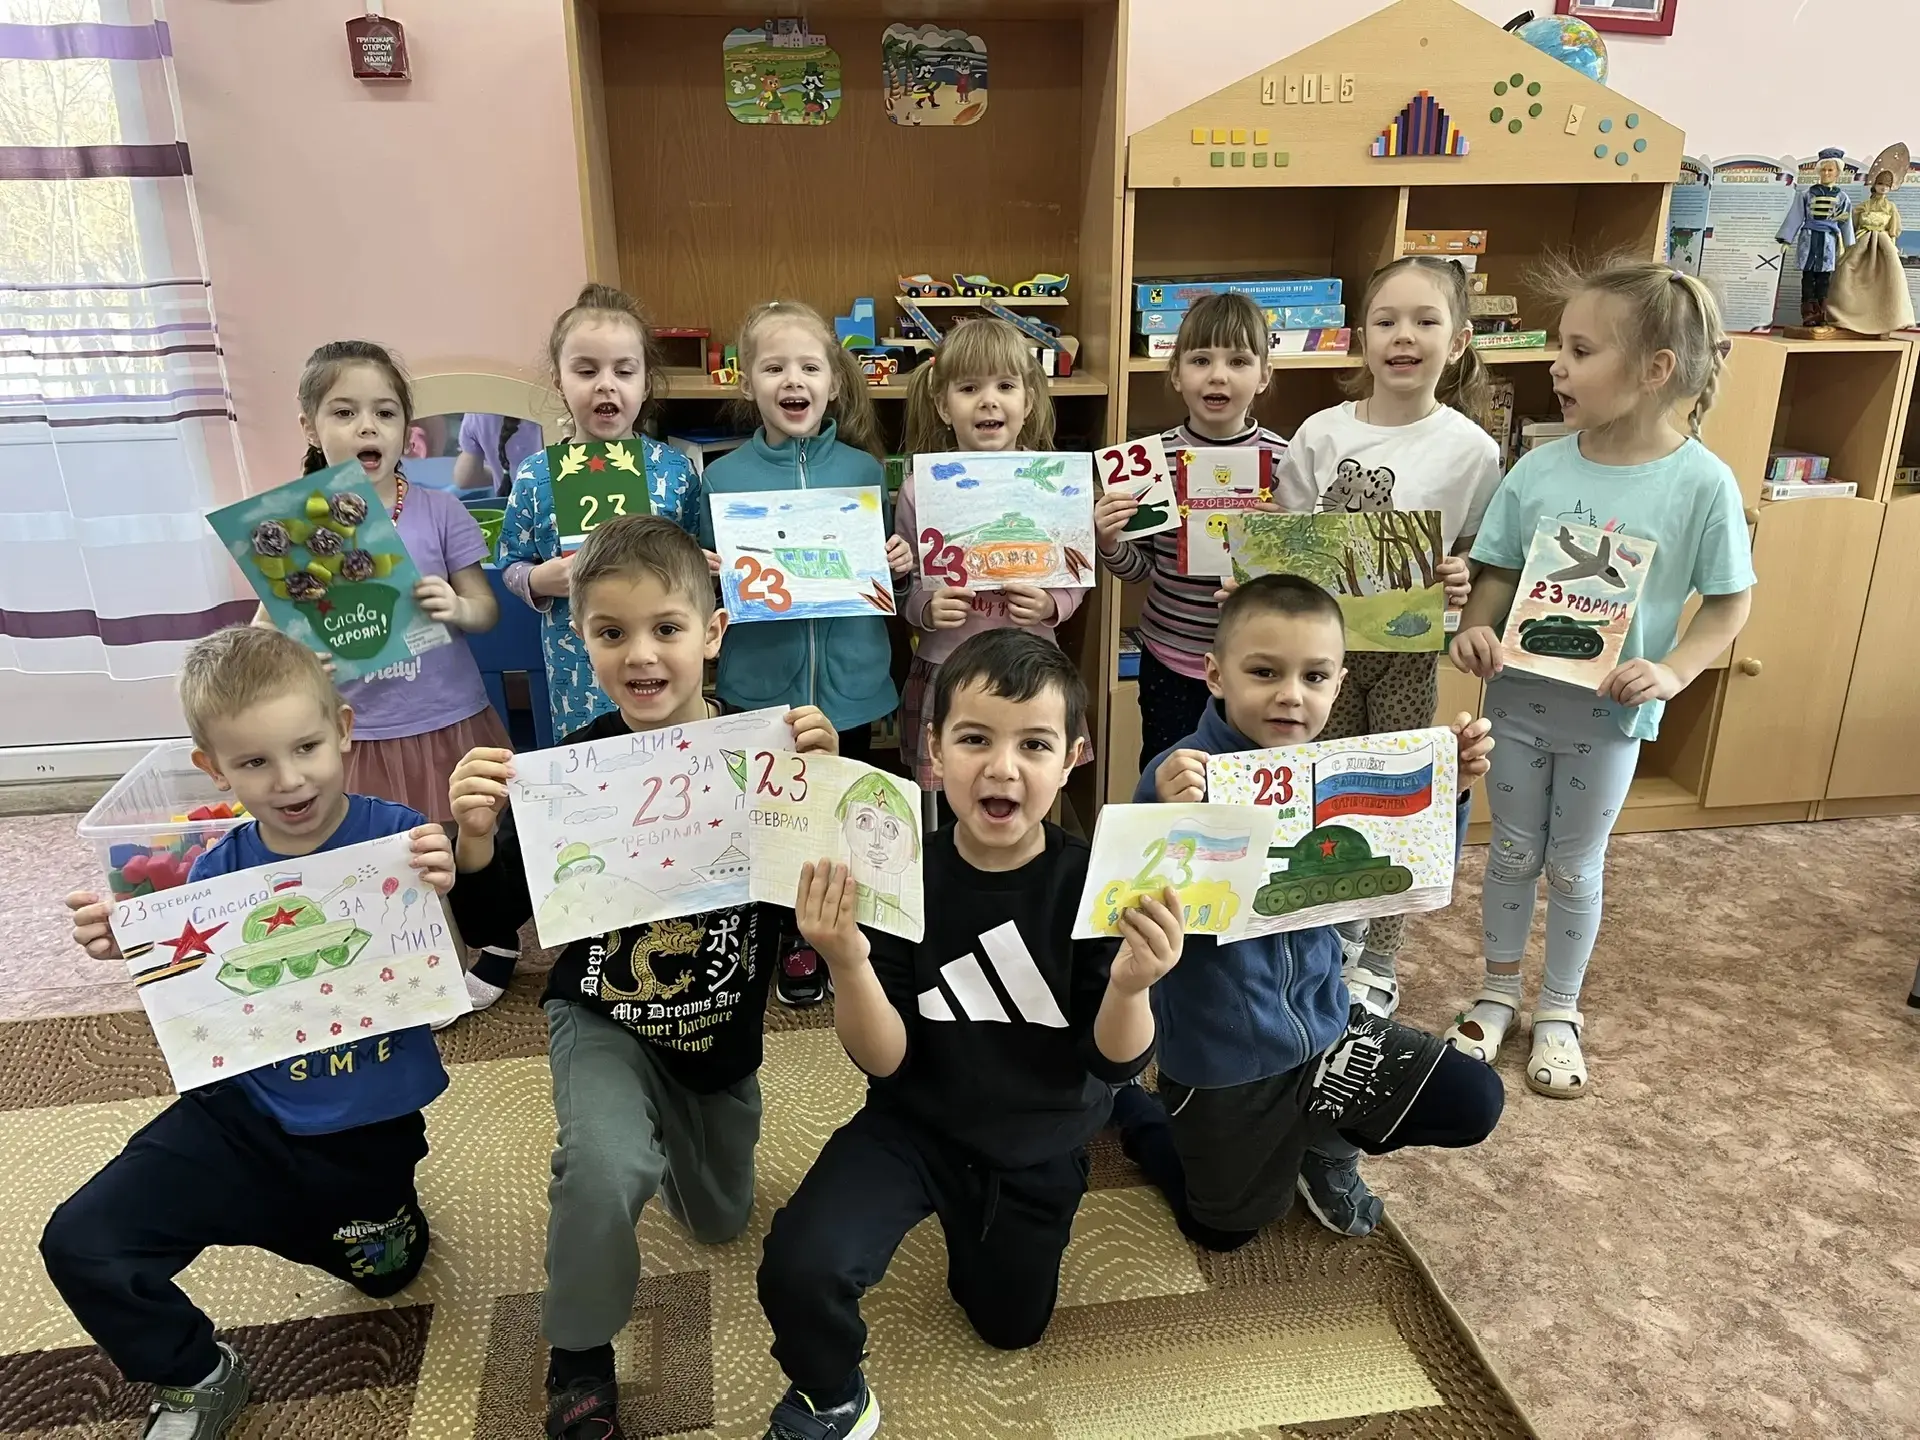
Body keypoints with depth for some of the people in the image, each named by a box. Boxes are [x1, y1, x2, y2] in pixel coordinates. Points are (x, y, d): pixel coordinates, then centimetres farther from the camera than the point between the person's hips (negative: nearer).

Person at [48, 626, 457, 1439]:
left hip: (368, 1131, -1)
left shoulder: (398, 838, -20)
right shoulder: (218, 874, -11)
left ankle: (376, 1219, 56)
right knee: (79, 1244, -10)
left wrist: (445, 894, -41)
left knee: (382, 1274, 19)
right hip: (244, 1118, 2)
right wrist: (129, 951, -21)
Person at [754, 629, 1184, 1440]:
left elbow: (1116, 1064, -17)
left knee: (1010, 1329, 23)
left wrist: (1130, 987, -39)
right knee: (798, 1270, -27)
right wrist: (849, 964, -39)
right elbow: (884, 1063, -20)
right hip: (914, 1125, -1)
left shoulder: (1093, 881, -22)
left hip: (1038, 1150, 2)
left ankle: (966, 1219, 53)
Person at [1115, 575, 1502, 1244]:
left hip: (1323, 1022, 4)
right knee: (1224, 1230, 17)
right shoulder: (1177, 779, -25)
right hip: (1220, 1055, -4)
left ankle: (1325, 1143, 23)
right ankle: (1122, 1101, 43)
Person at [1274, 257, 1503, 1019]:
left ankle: (1378, 964, 28)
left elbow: (1480, 555, 0)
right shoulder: (1321, 433, -5)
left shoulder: (1471, 449, -9)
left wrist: (1463, 581, -22)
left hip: (1409, 651, -2)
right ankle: (1336, 932, 39)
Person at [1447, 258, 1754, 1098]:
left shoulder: (1702, 483, -16)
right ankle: (1499, 993, 38)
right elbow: (1498, 573, 0)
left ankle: (1559, 1011, 36)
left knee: (1575, 866, 15)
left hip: (1610, 713, -2)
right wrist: (1477, 627, -19)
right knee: (1512, 853, 17)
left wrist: (1673, 672, -21)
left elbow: (1730, 601, -7)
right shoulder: (1538, 470, -9)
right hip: (1519, 698, 2)